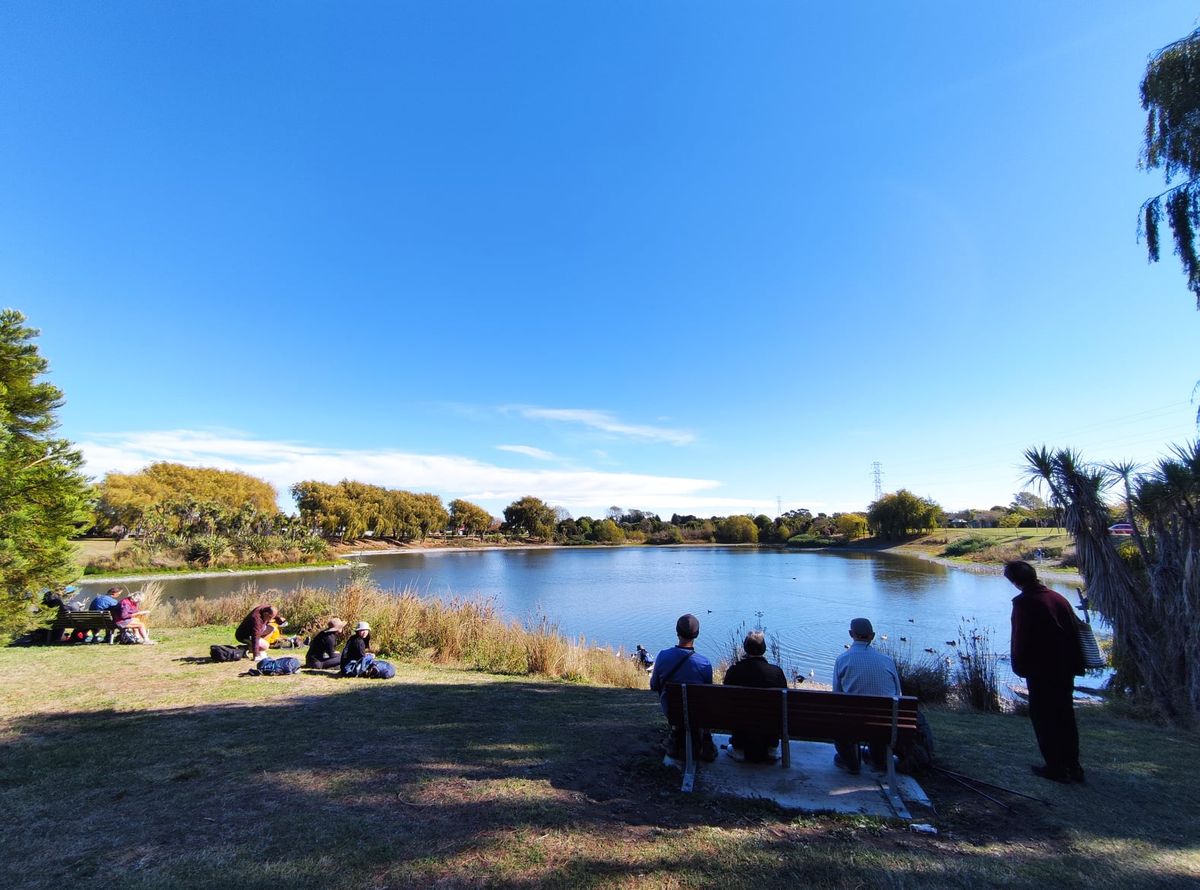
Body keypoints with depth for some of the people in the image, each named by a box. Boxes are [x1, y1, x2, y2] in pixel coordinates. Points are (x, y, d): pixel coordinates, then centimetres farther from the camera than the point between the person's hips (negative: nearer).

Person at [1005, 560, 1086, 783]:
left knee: (1044, 718, 6)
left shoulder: (1024, 603, -17)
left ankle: (1056, 768, 13)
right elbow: (1074, 632, 9)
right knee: (1066, 716, 17)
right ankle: (1073, 767, 26)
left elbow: (1020, 640, -16)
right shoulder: (1059, 598, 3)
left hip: (1041, 672, -7)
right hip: (1066, 669, 7)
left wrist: (1019, 666, -3)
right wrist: (1076, 665, 16)